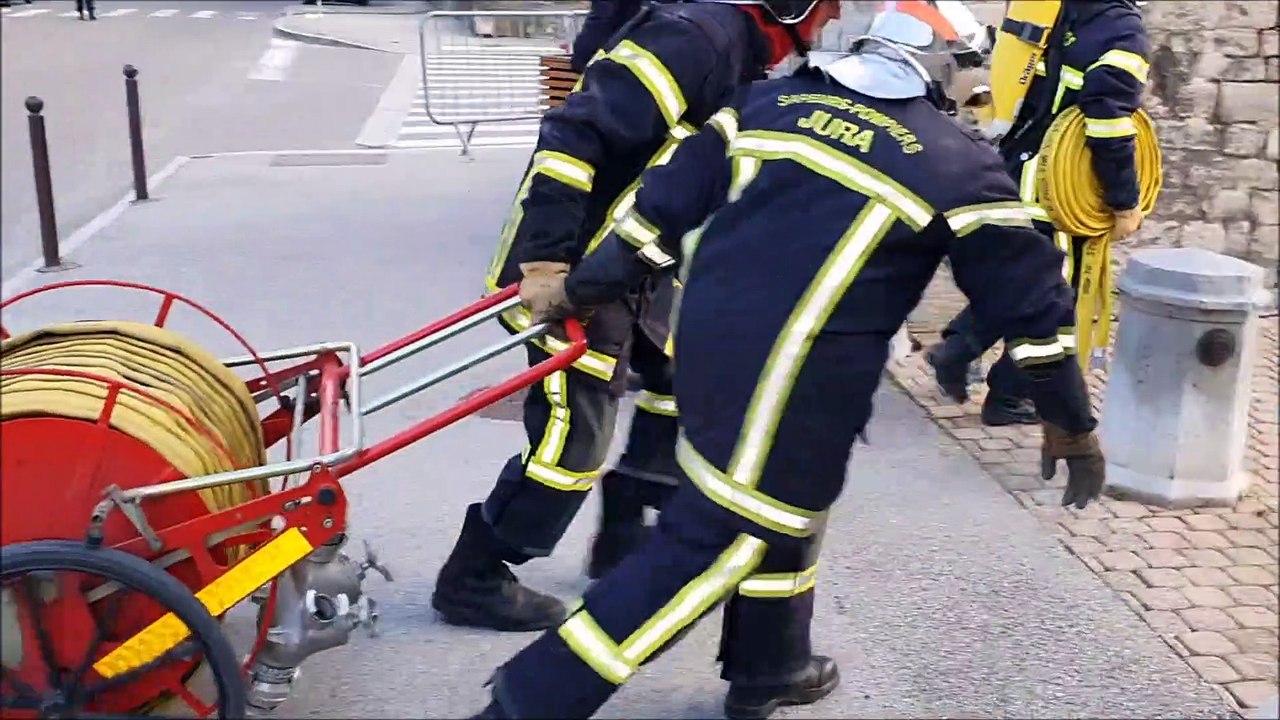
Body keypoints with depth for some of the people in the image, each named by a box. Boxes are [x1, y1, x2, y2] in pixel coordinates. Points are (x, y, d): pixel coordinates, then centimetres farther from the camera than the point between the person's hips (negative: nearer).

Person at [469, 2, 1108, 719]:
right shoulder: (960, 163, -1)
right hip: (797, 386, -6)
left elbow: (666, 201, 9)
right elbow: (1028, 295, 2)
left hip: (705, 339, 6)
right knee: (714, 541, 2)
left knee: (780, 503, 26)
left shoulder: (771, 99, 10)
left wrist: (582, 289, 19)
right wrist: (1072, 425, 12)